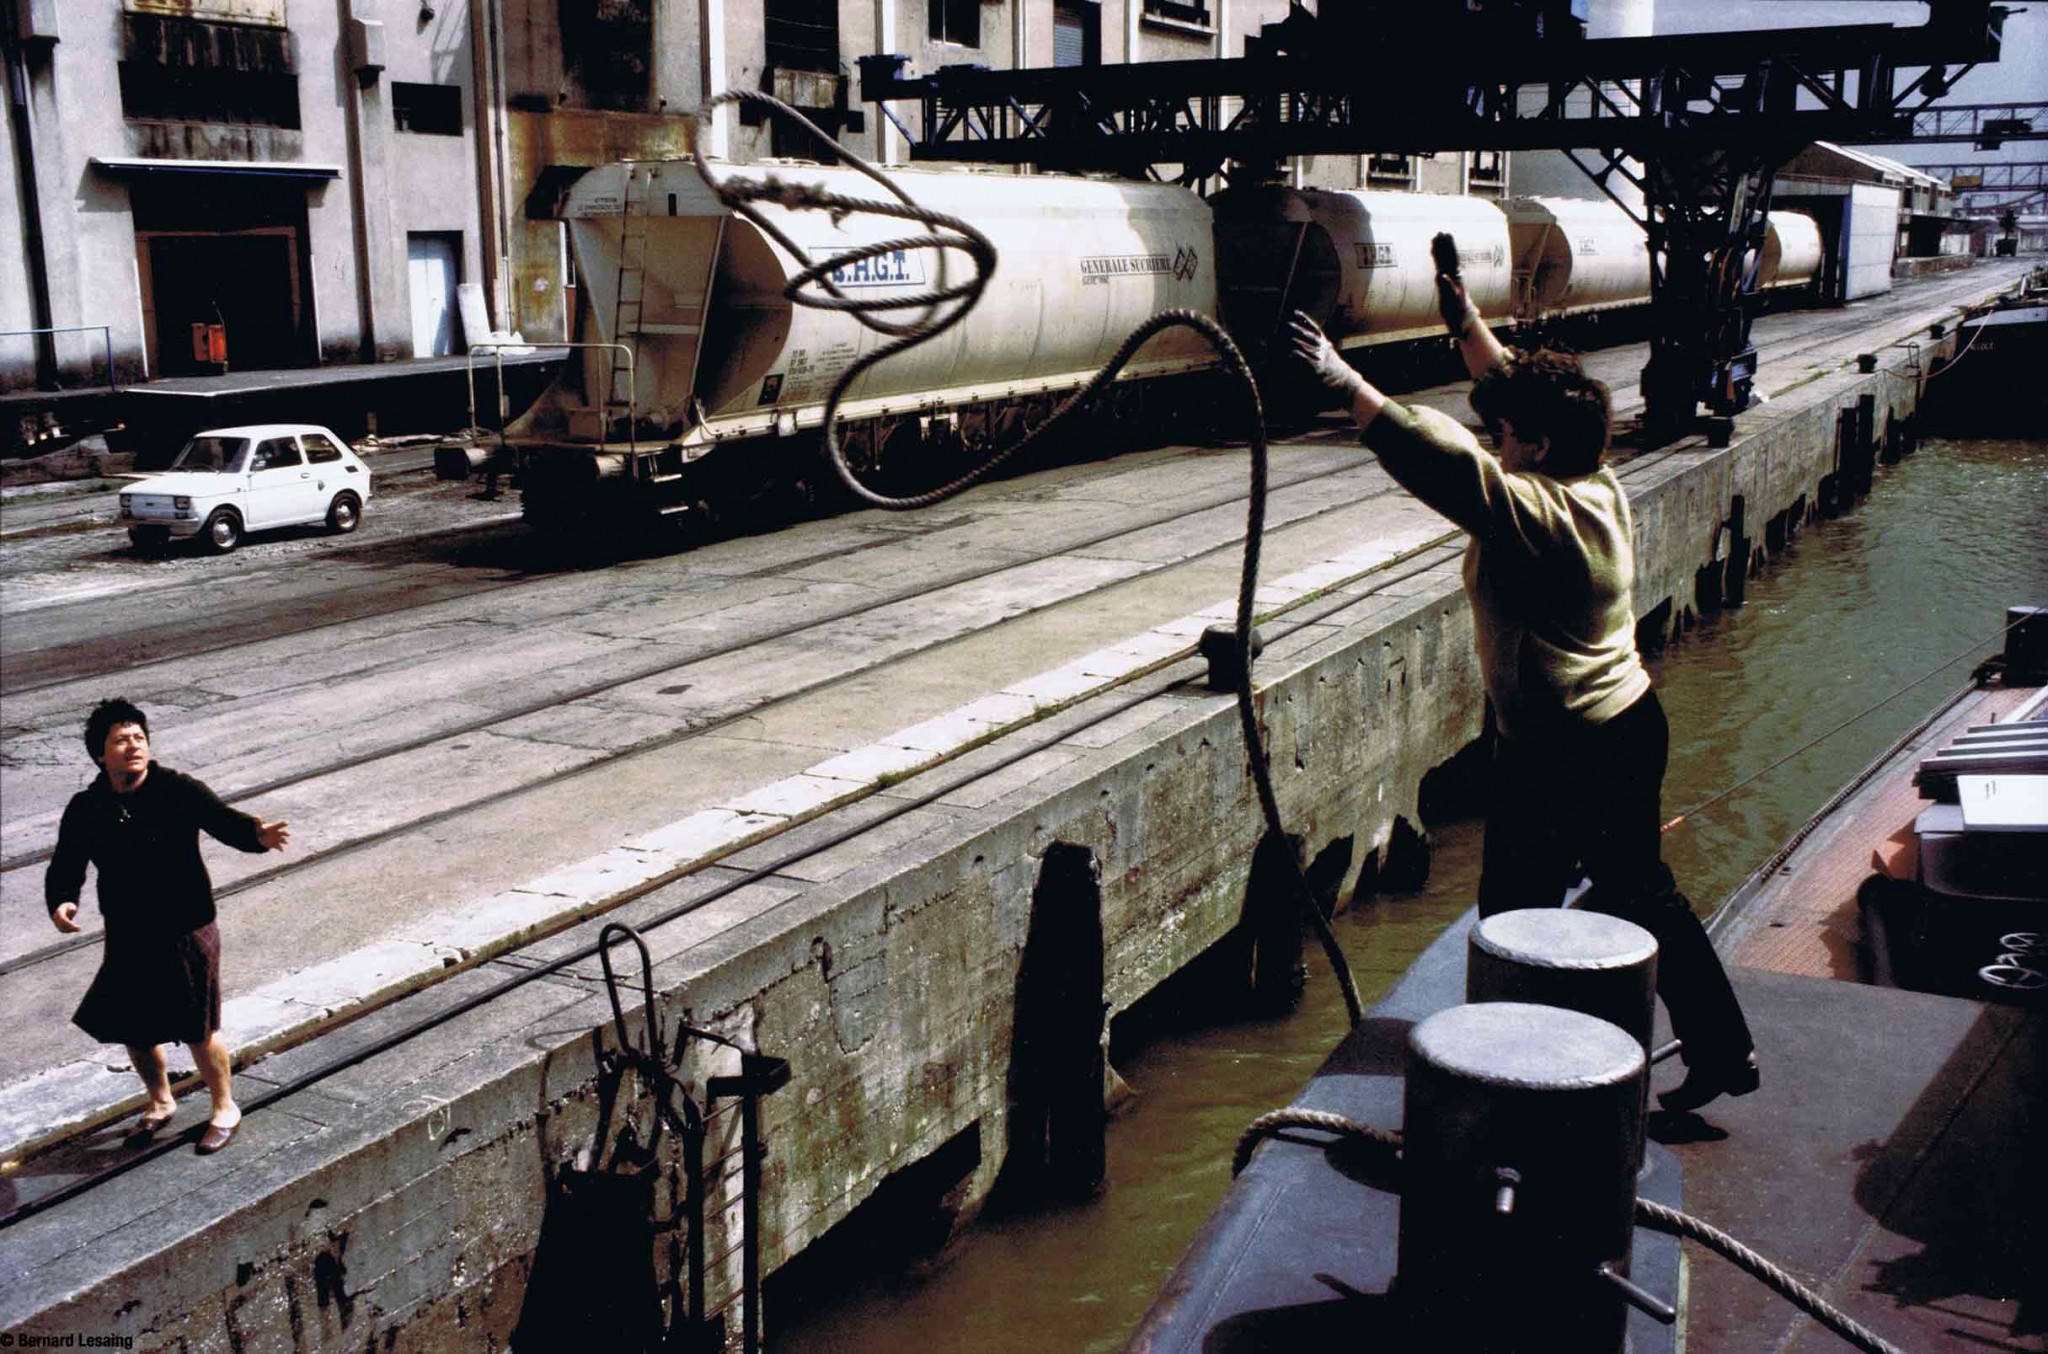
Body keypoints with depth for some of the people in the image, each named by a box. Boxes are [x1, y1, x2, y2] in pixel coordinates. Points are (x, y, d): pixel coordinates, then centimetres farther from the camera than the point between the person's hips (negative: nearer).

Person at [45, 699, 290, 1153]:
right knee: (134, 1029, 18)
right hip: (127, 940, 4)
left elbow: (224, 821, -25)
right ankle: (160, 1103, 45)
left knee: (199, 1031, 4)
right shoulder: (85, 809, -3)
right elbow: (65, 866, 1)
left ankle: (224, 1109, 28)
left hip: (186, 934, -4)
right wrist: (60, 902, -21)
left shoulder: (178, 791, -14)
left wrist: (259, 835, -47)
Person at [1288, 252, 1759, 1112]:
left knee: (1516, 915, 4)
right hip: (1630, 726, 10)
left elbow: (1435, 454, -31)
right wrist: (1466, 324, 17)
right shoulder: (1599, 488, 5)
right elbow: (1519, 388, 17)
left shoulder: (1531, 514, -22)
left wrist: (1343, 381, -29)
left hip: (1557, 752, -10)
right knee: (1641, 894, 21)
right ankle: (1723, 1050, 32)